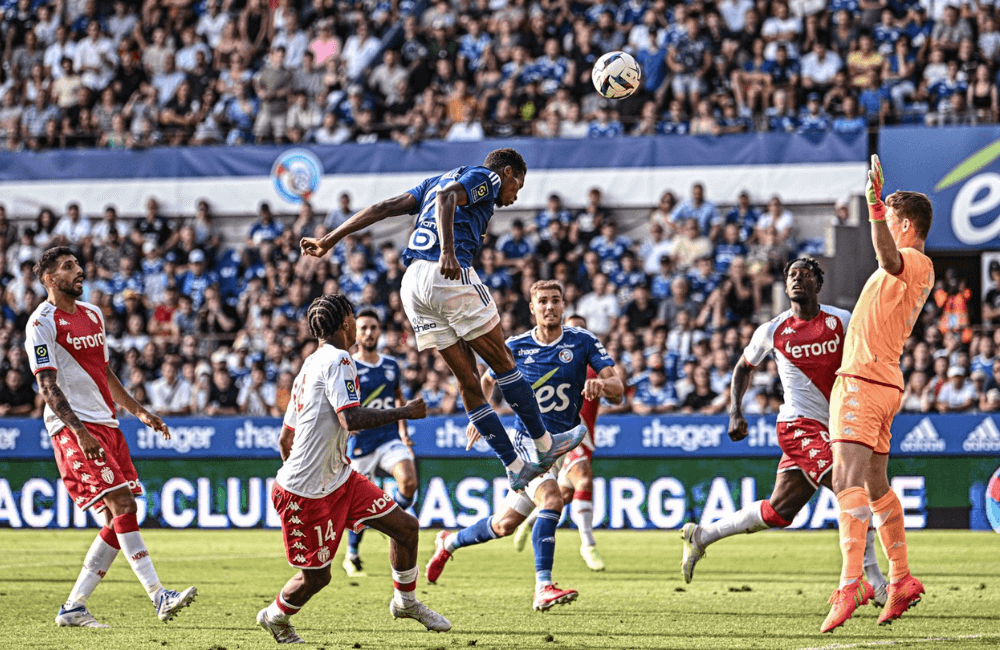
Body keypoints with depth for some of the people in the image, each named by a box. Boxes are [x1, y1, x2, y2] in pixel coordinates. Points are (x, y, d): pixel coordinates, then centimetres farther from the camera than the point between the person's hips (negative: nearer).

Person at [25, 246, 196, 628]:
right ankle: (159, 597, -22)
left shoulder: (93, 314, 18)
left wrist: (138, 412, 22)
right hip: (73, 428, -8)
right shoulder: (43, 323, -7)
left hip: (105, 424, 8)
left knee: (118, 521, 3)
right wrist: (78, 431, -24)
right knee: (123, 506, -17)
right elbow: (47, 386, -14)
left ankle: (73, 607, 8)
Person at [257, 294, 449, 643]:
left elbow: (285, 438, 19)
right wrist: (405, 412, -19)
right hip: (305, 495, -10)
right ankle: (275, 617, 29)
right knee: (316, 576, 2)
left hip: (338, 480, 10)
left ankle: (406, 602, 26)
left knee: (405, 526, 7)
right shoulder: (338, 360, -15)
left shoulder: (309, 366, 14)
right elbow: (352, 419, -29)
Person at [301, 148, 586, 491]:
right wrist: (448, 251, -29)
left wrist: (329, 241, 18)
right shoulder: (486, 177, 8)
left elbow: (383, 208, 21)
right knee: (502, 362, 6)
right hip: (450, 274, -8)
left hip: (413, 283, 8)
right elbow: (447, 198, -14)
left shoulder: (436, 180, 30)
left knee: (468, 379, 8)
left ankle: (515, 468, 11)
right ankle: (544, 443, 14)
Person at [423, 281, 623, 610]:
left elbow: (617, 389, -10)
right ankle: (543, 588, -33)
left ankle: (450, 542, 36)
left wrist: (601, 384, -33)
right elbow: (488, 379, 19)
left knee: (505, 525, 8)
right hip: (527, 439, -2)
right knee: (551, 497, -30)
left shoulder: (583, 341, -3)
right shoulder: (516, 347, -1)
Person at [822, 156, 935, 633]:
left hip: (863, 381, -11)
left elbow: (889, 258, -36)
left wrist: (875, 208, -49)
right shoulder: (918, 270, 20)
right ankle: (901, 579, 24)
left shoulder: (914, 261, -10)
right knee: (875, 485, 18)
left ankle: (850, 584, -31)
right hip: (883, 382, 11)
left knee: (849, 481, -21)